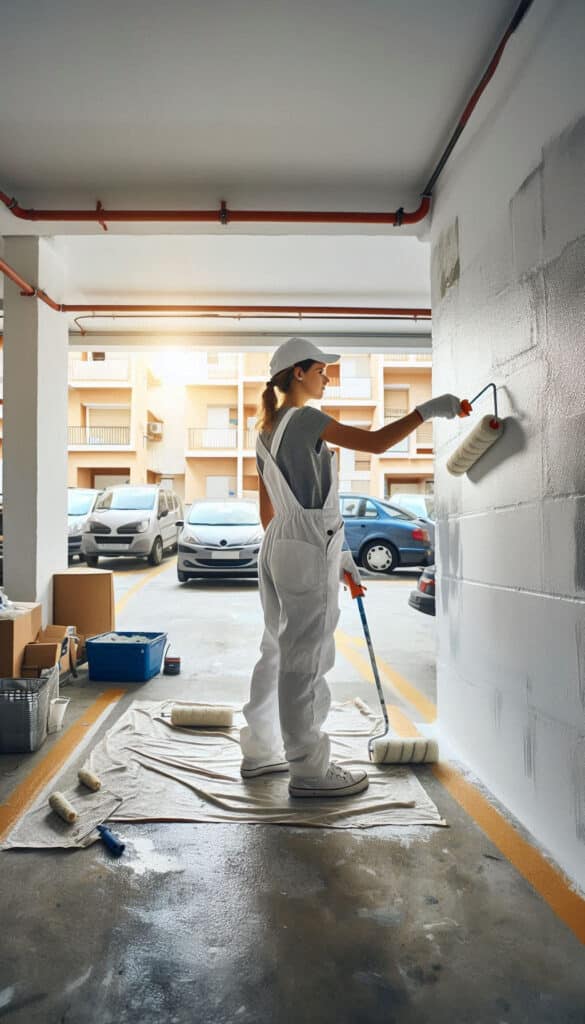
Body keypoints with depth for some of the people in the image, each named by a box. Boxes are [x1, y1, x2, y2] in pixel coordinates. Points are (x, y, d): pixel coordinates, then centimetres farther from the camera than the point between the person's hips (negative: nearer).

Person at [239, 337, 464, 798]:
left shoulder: (267, 432, 16)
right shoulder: (306, 419, -10)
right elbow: (376, 442, -16)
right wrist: (426, 410, -4)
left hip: (278, 545, 10)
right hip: (307, 548, -10)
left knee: (278, 652, 16)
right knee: (305, 660, -2)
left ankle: (261, 752, 27)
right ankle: (309, 770, 10)